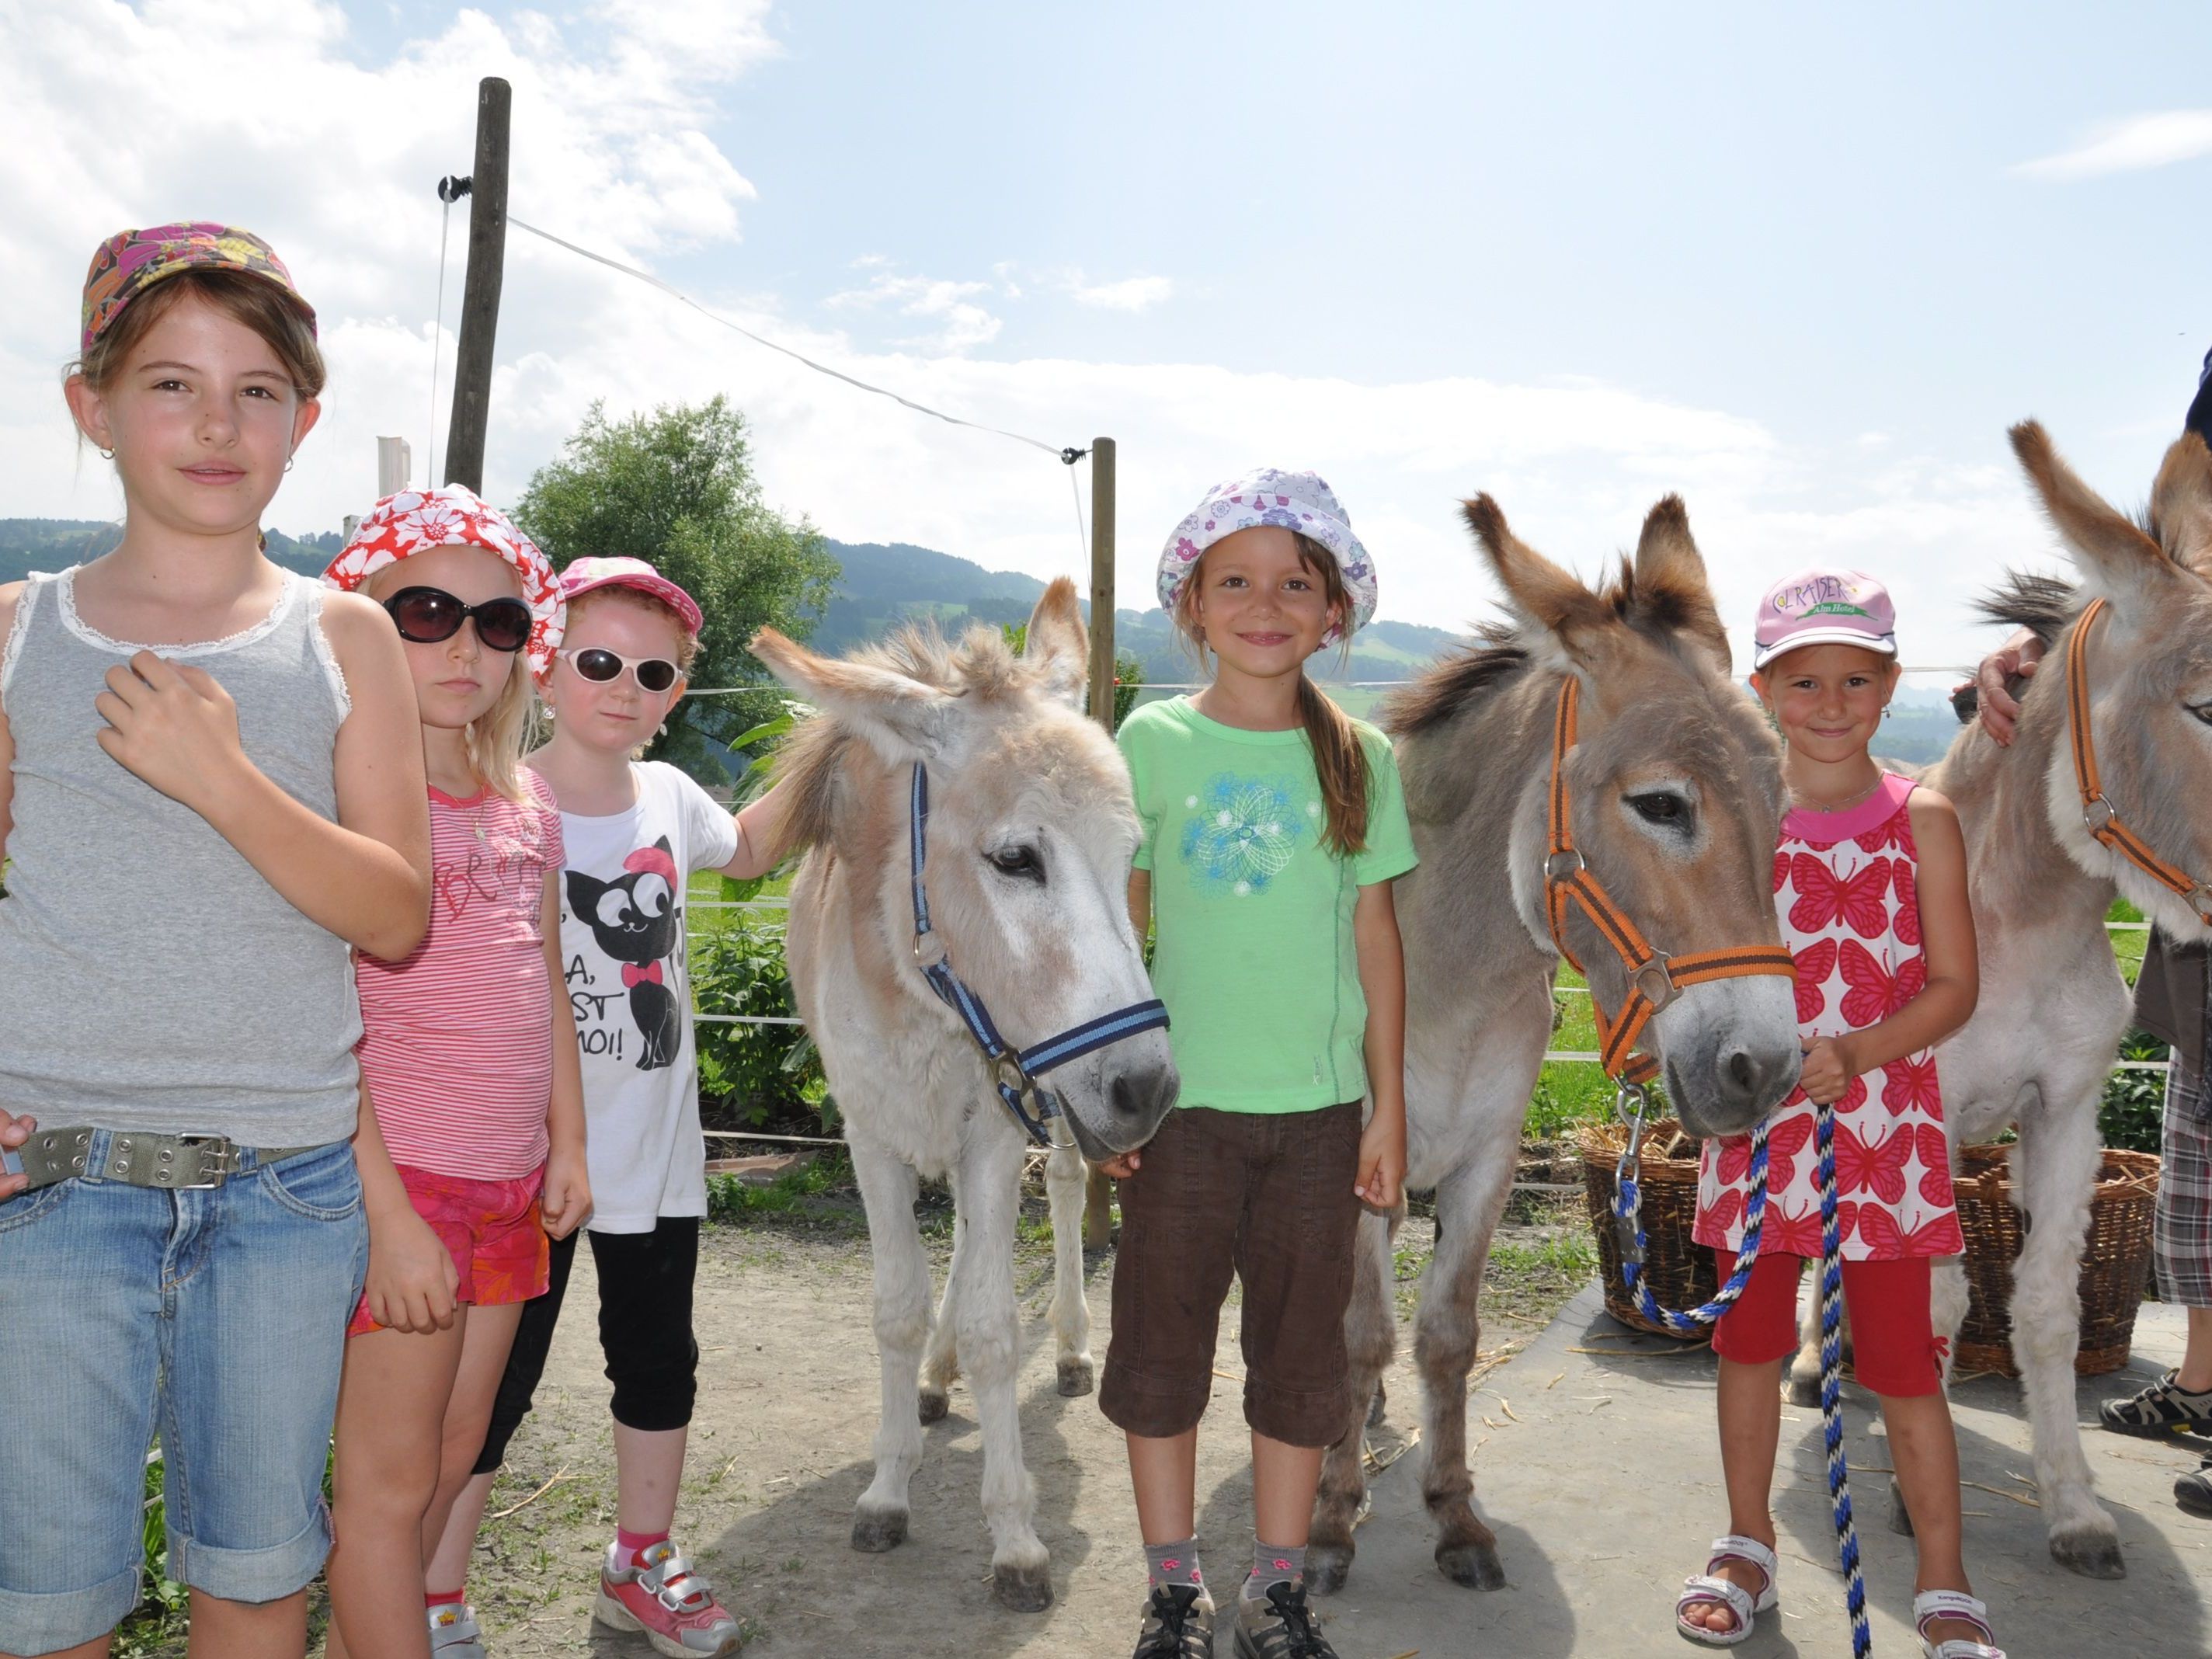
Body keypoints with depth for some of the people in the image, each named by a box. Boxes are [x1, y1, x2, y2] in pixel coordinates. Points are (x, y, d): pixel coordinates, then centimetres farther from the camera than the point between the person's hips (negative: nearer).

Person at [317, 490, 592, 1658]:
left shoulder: (528, 807, 9)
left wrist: (566, 1145, 14)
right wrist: (387, 1213, -19)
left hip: (510, 1183, 7)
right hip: (399, 1176, -7)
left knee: (450, 1458, 17)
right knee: (390, 1477, 4)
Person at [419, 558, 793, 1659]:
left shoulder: (668, 795, 1)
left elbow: (747, 849, 22)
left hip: (655, 1146, 6)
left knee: (659, 1359, 18)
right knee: (496, 1379, 5)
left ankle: (641, 1568, 38)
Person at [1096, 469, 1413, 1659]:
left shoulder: (1359, 756, 1)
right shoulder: (1152, 742, -3)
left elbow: (1374, 935, 4)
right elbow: (1117, 925, 1)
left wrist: (1389, 1106, 2)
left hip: (1320, 1105, 1)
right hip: (1180, 1101, -1)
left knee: (1303, 1349, 11)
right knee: (1160, 1342, 9)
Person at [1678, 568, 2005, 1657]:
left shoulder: (1922, 821, -1)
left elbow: (1955, 985, -4)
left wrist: (1855, 1053, -20)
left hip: (1882, 1118, -1)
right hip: (1755, 1119, 2)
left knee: (1901, 1356, 3)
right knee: (1749, 1338, 13)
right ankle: (1746, 1548, 31)